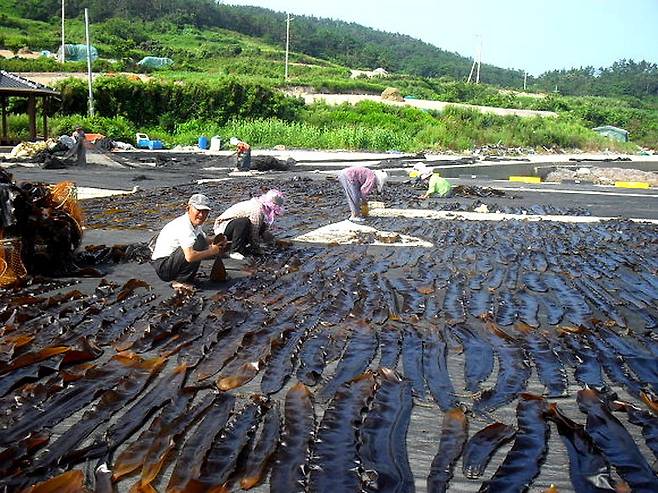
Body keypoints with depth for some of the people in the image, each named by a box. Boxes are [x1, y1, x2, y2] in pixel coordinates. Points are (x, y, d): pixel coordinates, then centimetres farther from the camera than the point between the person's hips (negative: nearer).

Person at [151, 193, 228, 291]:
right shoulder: (183, 226, -24)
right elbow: (190, 256, -35)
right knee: (197, 244, -28)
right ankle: (180, 282, -16)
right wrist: (212, 251, -21)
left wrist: (220, 242, -8)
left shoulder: (194, 224, 7)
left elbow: (207, 242, 14)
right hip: (162, 267, -10)